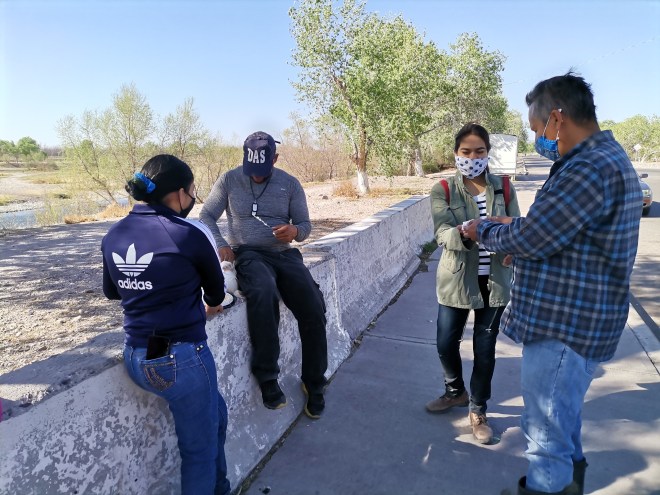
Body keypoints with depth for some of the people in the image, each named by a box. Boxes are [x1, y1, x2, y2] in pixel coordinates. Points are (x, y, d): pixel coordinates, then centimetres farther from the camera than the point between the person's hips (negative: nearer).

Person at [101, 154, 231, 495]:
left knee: (216, 415, 27)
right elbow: (216, 293, 2)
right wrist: (210, 307, 25)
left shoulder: (114, 236, 3)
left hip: (135, 358, 7)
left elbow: (111, 291, 20)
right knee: (200, 449, 14)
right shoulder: (190, 233, -15)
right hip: (181, 358, -7)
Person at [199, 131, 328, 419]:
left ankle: (314, 384, 5)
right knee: (264, 293, -37)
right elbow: (206, 217, 7)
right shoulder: (229, 180, 5)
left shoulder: (290, 184, 7)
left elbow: (305, 226, 9)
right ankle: (267, 378, -21)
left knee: (314, 310, -18)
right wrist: (220, 244, -13)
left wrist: (294, 231, -17)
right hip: (248, 254, -2)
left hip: (284, 254, 3)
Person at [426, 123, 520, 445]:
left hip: (494, 280, 1)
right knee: (446, 343, 8)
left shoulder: (503, 188, 1)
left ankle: (478, 410, 31)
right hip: (456, 279, -1)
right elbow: (443, 234, -19)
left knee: (485, 348, 10)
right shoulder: (443, 191, -5)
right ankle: (456, 392, 39)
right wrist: (465, 233, -41)